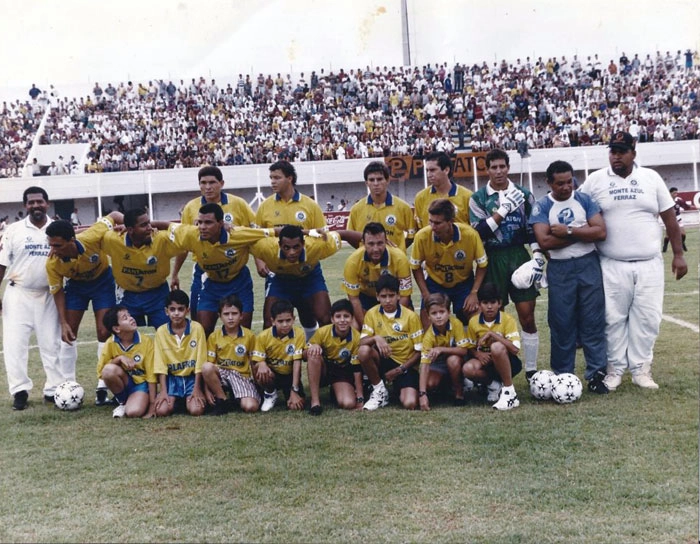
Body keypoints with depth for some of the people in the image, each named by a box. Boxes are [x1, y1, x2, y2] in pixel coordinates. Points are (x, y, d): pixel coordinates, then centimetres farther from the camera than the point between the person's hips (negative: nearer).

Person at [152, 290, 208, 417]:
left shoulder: (197, 328, -9)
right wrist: (163, 391, -12)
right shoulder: (161, 331, -5)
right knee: (162, 411, -20)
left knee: (196, 410, -23)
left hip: (192, 377, -1)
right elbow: (160, 364, -5)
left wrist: (197, 388, -10)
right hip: (171, 378, 1)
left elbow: (200, 361, -7)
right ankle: (175, 401, 13)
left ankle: (187, 400, 12)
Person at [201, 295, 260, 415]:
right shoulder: (214, 337, -1)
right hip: (221, 374, 1)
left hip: (242, 375, -1)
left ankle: (235, 397, 8)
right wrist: (207, 389, -10)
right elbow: (209, 363, -2)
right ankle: (221, 400, -12)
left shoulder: (249, 336, 0)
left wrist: (255, 382, 0)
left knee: (251, 407, -28)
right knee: (206, 366, -34)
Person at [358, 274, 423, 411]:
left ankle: (400, 387, 10)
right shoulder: (372, 314, -1)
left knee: (410, 404, -28)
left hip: (406, 365, -2)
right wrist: (376, 338, -31)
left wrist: (400, 369, -12)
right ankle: (379, 391, -8)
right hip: (384, 360, 3)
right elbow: (362, 342, -10)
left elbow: (419, 350, -4)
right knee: (363, 351, -31)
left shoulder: (410, 316, -7)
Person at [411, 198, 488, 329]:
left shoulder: (470, 235, -27)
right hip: (434, 283, 0)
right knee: (428, 328, -8)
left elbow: (482, 265, -11)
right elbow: (416, 267, -8)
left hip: (464, 283, 0)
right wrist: (425, 294, -14)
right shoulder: (422, 236, -25)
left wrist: (474, 293, -16)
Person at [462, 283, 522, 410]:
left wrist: (492, 334, -28)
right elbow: (470, 347, 6)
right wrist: (478, 354, -17)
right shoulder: (473, 322, -4)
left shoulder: (507, 320, -14)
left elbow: (515, 349, -27)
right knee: (468, 369, -32)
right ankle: (494, 385, -2)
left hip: (508, 363, -3)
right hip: (486, 361, 3)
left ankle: (509, 392, -25)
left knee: (497, 347, -38)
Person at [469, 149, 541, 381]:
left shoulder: (523, 195, 8)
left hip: (519, 257, 1)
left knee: (527, 315, 0)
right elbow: (479, 232, -9)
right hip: (493, 260, -1)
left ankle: (531, 371, 10)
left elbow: (534, 230, 9)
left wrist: (538, 257, -1)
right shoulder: (478, 198, 3)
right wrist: (504, 209, -14)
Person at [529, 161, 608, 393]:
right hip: (559, 270, 0)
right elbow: (544, 241, -15)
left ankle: (596, 373, 11)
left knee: (593, 321, 3)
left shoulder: (585, 200, 2)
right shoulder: (542, 206, -1)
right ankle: (562, 375, 17)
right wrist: (582, 233, -10)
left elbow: (600, 232, -9)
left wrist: (568, 231, -15)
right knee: (562, 324, 5)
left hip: (588, 265, 1)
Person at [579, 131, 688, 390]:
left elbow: (669, 218, 8)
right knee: (613, 319, 3)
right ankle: (615, 369, 14)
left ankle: (641, 369, 15)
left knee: (646, 318, 4)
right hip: (611, 266, -1)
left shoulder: (651, 178, 5)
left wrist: (678, 254, 5)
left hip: (649, 265, 1)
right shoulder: (595, 181, 1)